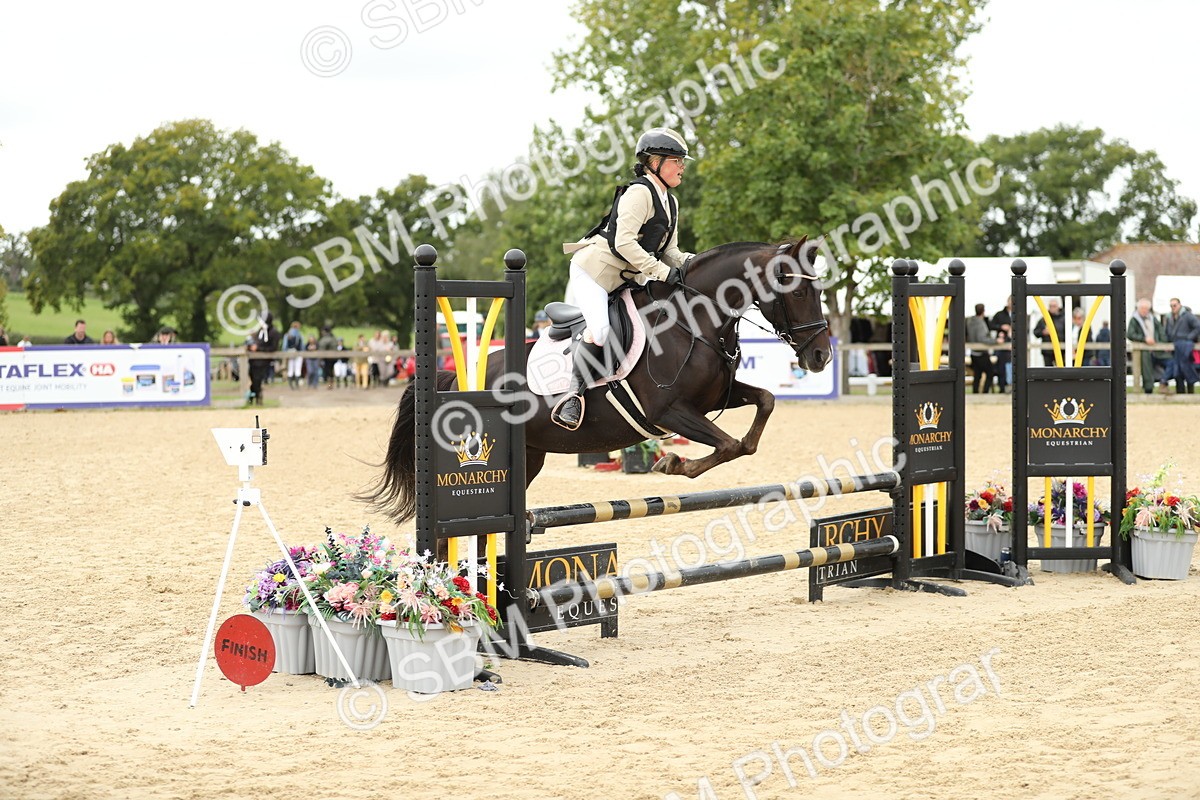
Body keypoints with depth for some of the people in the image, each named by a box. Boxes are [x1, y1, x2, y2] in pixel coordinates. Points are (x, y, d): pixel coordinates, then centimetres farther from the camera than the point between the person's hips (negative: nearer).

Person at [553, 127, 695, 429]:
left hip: (625, 279, 9)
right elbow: (624, 242, -26)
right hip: (594, 269, -9)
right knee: (600, 330, -25)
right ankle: (575, 392, -9)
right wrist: (663, 272, -27)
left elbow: (669, 251, 13)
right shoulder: (639, 192, -16)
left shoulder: (670, 203, 13)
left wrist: (686, 262, -9)